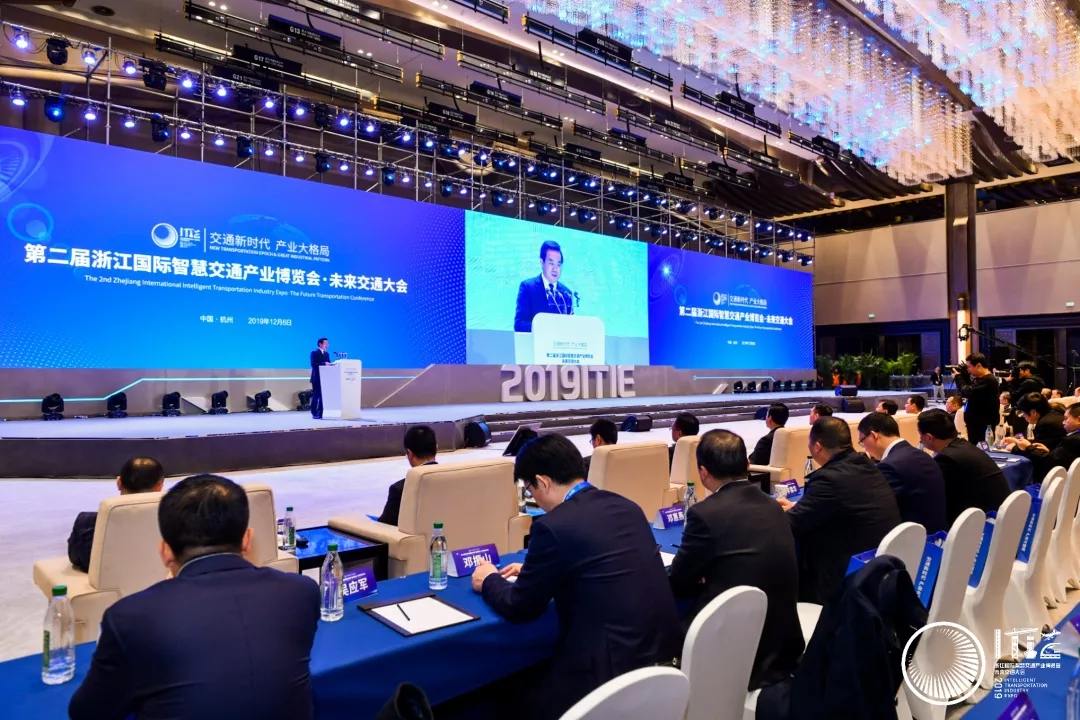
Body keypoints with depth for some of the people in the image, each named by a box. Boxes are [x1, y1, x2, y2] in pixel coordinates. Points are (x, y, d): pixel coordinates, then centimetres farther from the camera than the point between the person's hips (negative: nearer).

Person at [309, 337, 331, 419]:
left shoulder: (326, 354, 18)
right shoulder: (314, 352, -3)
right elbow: (313, 364, -15)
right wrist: (324, 364, -23)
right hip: (317, 378, -6)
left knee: (323, 396, 3)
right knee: (316, 396, -4)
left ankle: (320, 413, 7)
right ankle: (314, 414, 1)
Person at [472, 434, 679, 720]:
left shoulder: (553, 526, -16)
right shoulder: (625, 506, 6)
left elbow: (520, 607, -4)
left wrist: (490, 581, 15)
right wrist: (533, 571, 27)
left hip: (615, 669, -8)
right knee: (538, 675, 23)